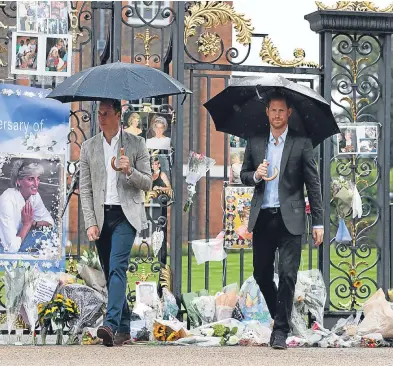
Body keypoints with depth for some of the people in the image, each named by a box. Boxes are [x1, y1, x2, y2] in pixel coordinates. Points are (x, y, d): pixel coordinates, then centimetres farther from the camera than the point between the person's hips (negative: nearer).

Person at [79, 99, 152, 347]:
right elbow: (85, 189, 8)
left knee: (117, 267, -19)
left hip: (126, 214, -4)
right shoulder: (89, 147, 10)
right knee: (111, 273, 6)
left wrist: (130, 171, -18)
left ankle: (111, 324, -30)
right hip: (101, 216, 4)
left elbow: (147, 183, 2)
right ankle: (124, 329, 14)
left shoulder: (136, 144, 3)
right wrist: (90, 223, -2)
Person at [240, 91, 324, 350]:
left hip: (290, 219, -4)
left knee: (288, 274, -9)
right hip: (262, 218, 4)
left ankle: (281, 330, -4)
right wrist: (255, 176, -9)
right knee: (262, 274, 8)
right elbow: (244, 175, 16)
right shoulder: (255, 143, 10)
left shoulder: (302, 143, 0)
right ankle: (280, 316, 30)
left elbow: (313, 183, 0)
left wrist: (319, 222, -4)